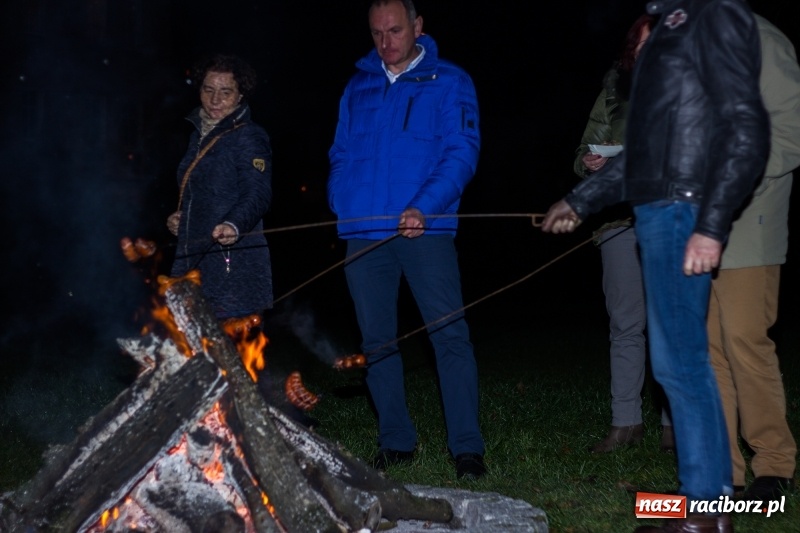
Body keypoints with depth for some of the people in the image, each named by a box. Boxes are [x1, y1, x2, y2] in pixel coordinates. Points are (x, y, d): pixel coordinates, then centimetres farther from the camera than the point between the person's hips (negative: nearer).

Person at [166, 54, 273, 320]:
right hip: (193, 261, 8)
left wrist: (233, 226, -38)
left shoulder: (249, 136, -6)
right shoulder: (199, 135, 19)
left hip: (233, 266, -8)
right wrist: (179, 217, 13)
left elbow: (257, 194, -20)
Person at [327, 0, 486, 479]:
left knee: (449, 333, -9)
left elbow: (462, 153, -7)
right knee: (377, 341, 8)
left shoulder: (448, 81, 2)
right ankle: (396, 442, 20)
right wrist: (341, 205, 1)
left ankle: (467, 447, -4)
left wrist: (425, 208, -21)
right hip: (363, 232, 5)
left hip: (424, 228, -5)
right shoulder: (358, 86, 16)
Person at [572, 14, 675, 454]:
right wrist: (588, 162, -4)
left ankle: (675, 422, 8)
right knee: (625, 324, 5)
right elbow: (586, 150, 18)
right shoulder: (614, 93, 15)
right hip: (621, 220, 3)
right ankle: (626, 421, 12)